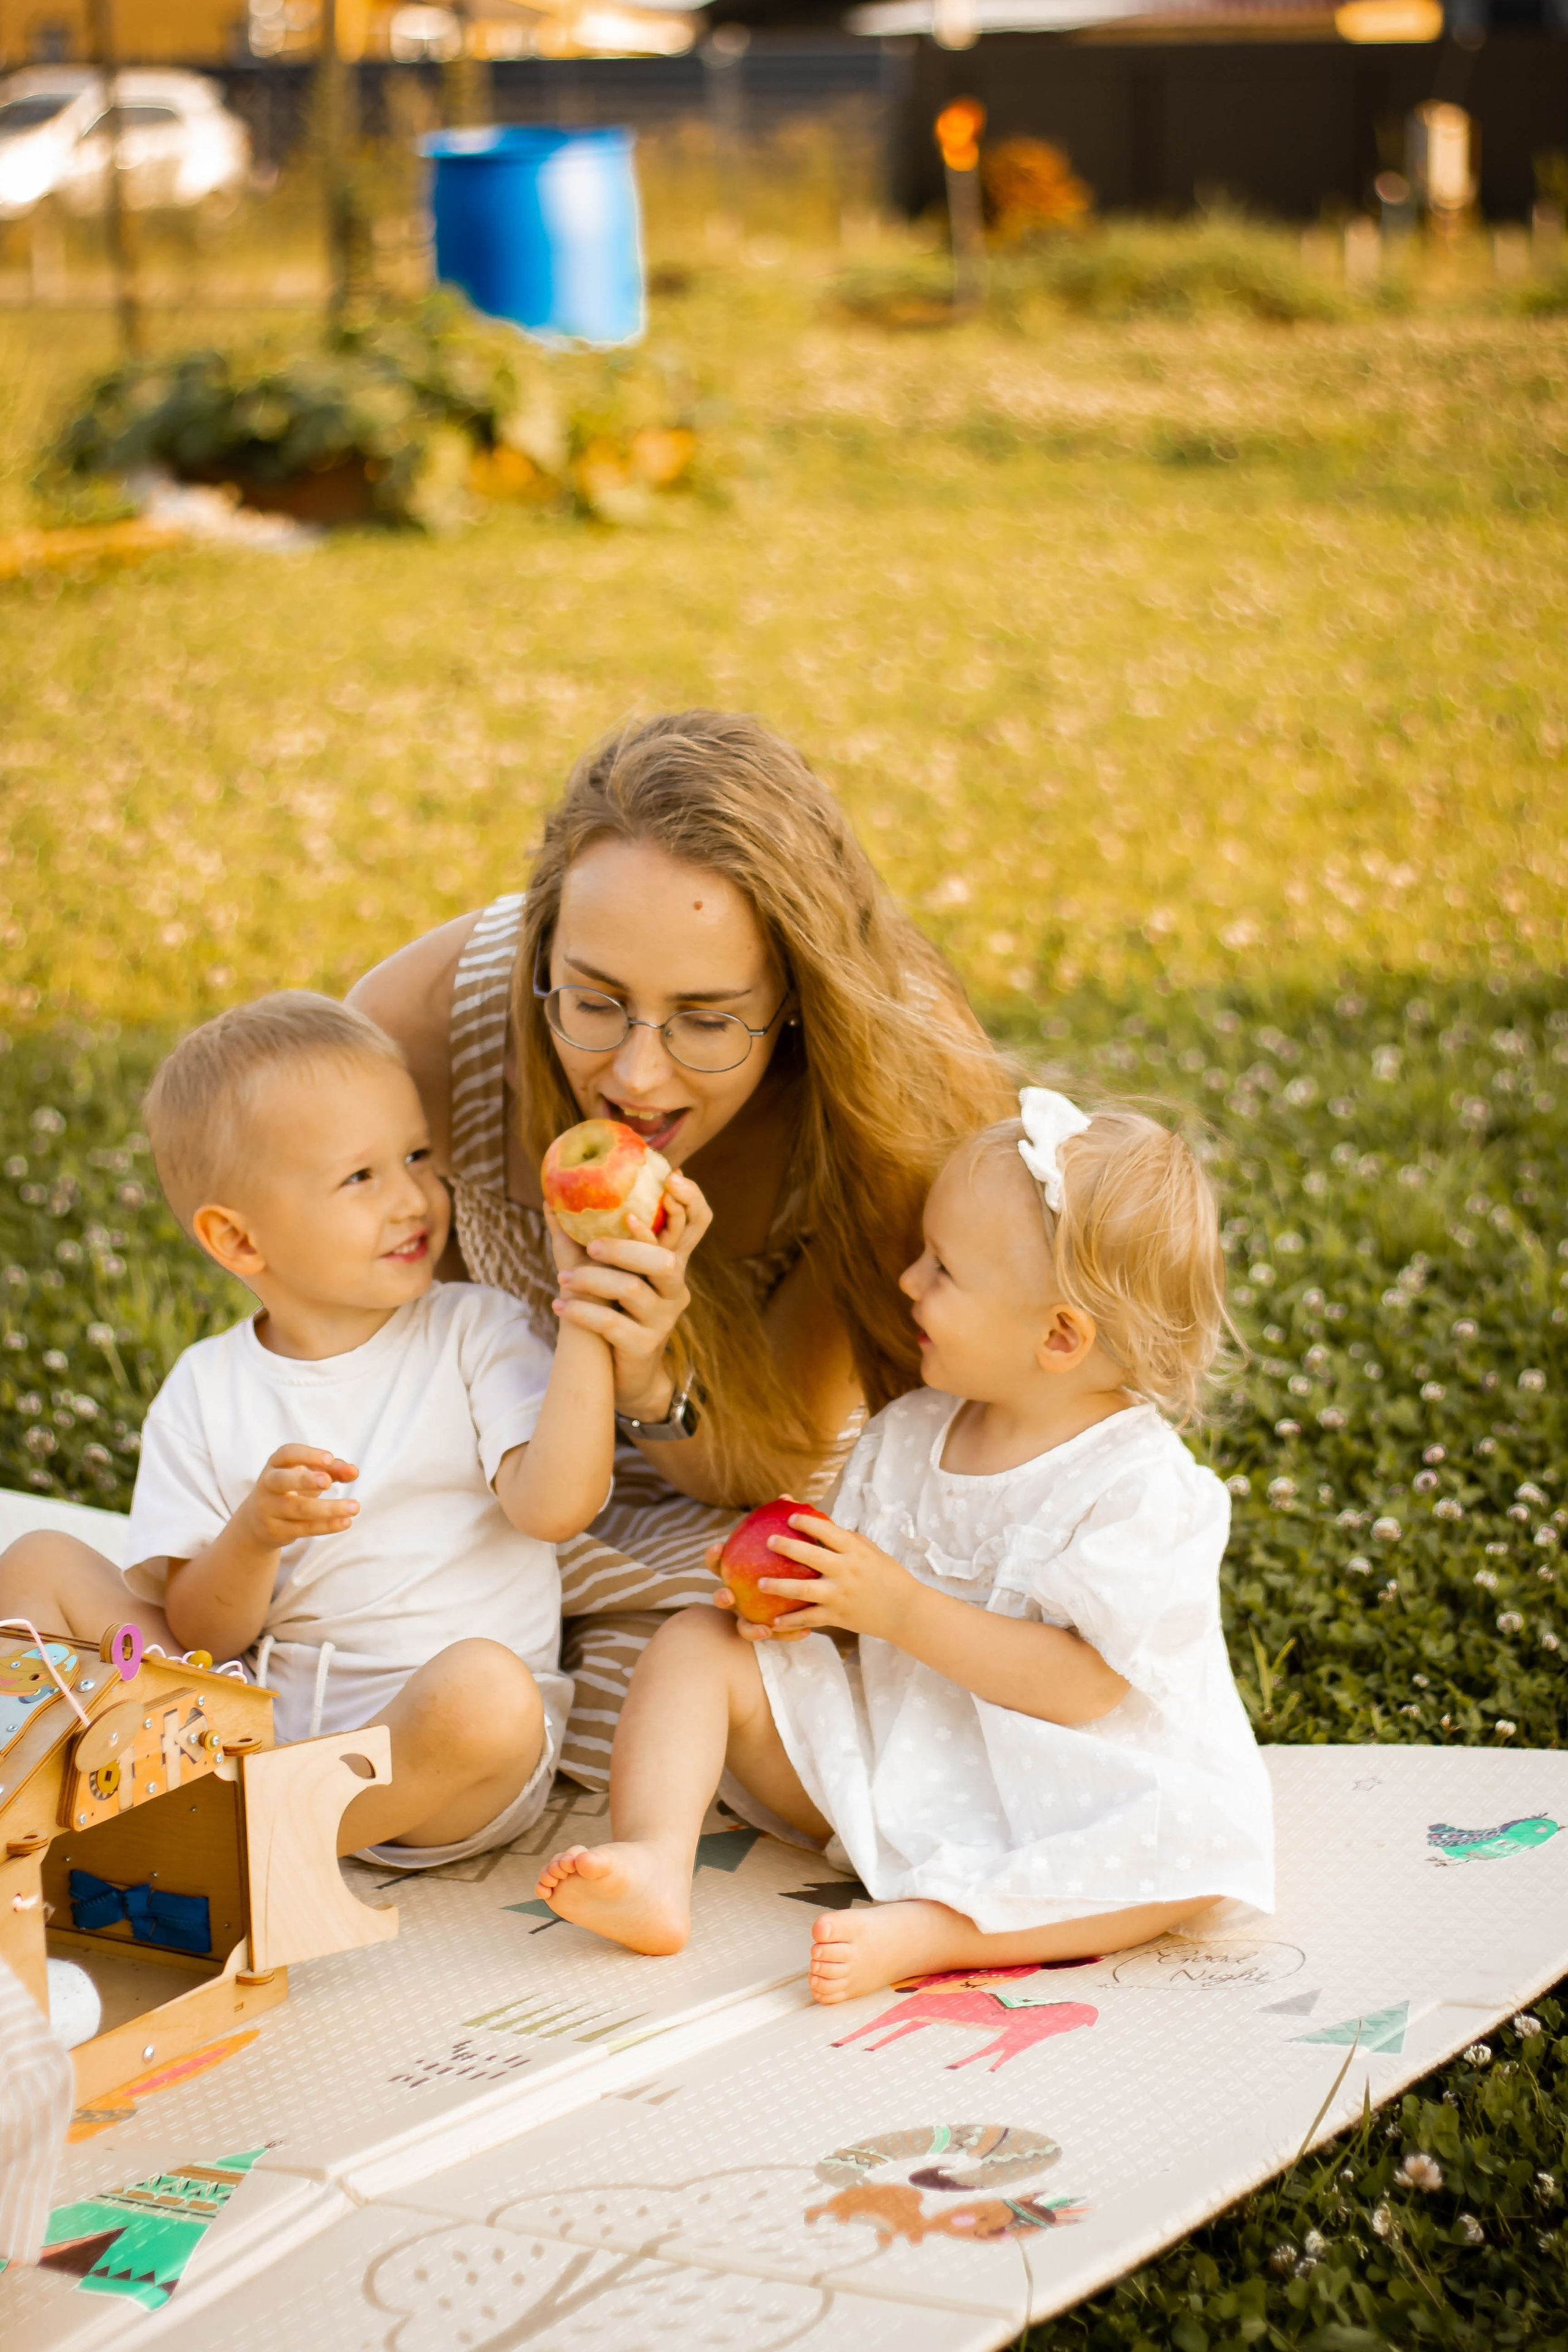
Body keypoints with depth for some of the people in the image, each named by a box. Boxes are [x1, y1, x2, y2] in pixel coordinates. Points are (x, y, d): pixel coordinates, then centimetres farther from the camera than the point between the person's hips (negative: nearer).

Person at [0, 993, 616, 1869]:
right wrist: (256, 1535, -20)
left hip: (432, 1753, -3)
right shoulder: (206, 1392, 5)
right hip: (253, 1724, 3)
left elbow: (554, 1506, -16)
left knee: (486, 1692, -38)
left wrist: (587, 1323, -21)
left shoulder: (476, 1330, 1)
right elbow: (199, 1635, 1)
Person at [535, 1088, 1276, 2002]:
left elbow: (1083, 1686, -24)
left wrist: (902, 1609, -24)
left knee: (1210, 1837, -35)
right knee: (699, 1643, -4)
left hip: (1060, 1792, -6)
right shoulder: (906, 1436, 4)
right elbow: (856, 1591, 13)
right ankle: (654, 1868, -23)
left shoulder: (1143, 1485, -17)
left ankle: (926, 1928, -42)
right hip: (888, 1767, 6)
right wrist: (795, 1594, -11)